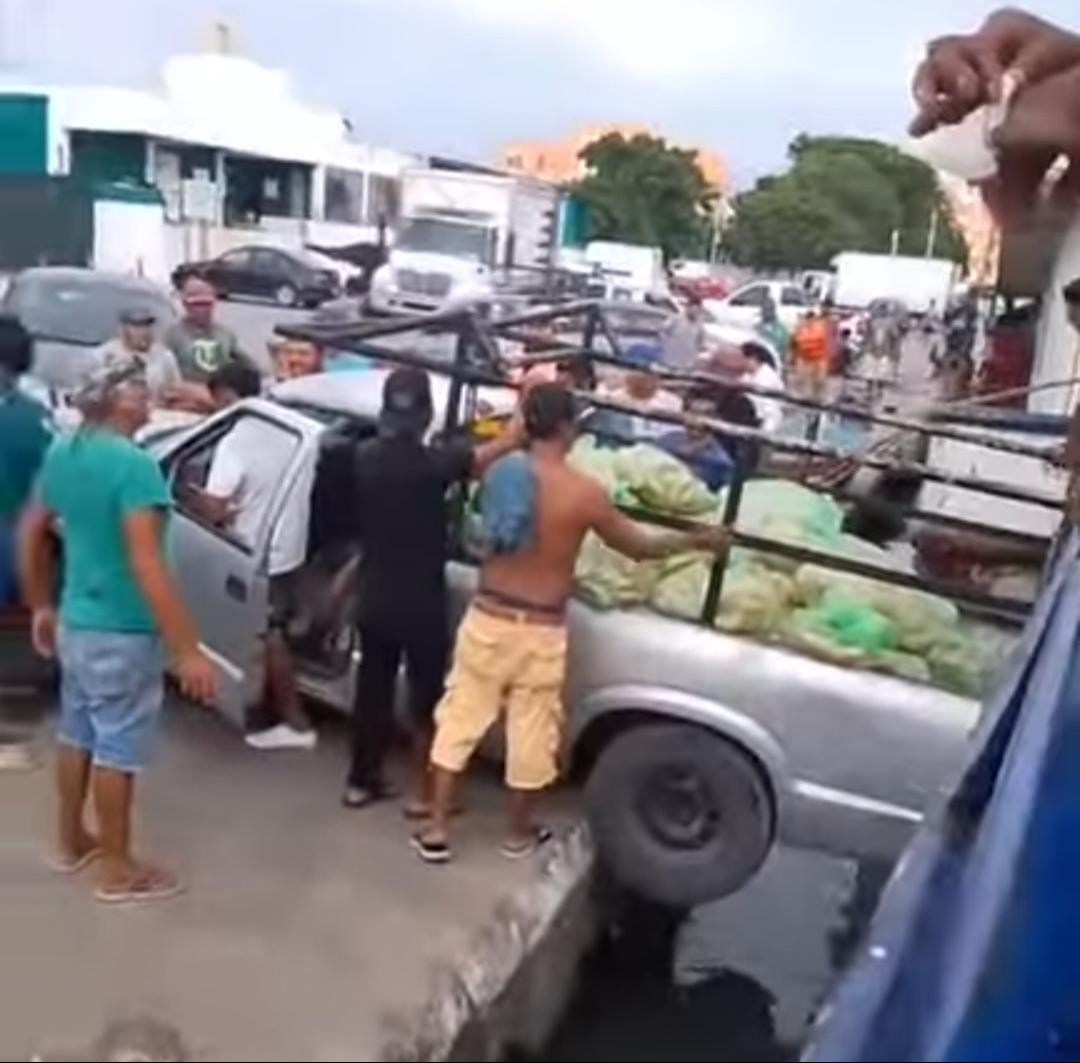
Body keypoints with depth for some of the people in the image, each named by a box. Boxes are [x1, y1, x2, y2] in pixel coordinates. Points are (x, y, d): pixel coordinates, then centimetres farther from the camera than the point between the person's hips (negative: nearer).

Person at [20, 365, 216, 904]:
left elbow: (31, 536, 13)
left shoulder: (61, 452, 4)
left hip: (73, 622, 9)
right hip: (121, 633, -8)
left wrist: (41, 607, 24)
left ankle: (71, 842, 39)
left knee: (77, 734, 22)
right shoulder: (133, 465, -24)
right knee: (116, 749, 4)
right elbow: (146, 567, -28)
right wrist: (187, 651, -26)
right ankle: (117, 871, 19)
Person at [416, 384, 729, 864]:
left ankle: (436, 830, 20)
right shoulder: (584, 493, -14)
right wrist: (697, 539, 14)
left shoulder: (499, 472, -5)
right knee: (530, 732, 13)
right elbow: (638, 545, -2)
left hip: (486, 618, 3)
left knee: (460, 720, 14)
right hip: (539, 630, -3)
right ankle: (519, 834, 31)